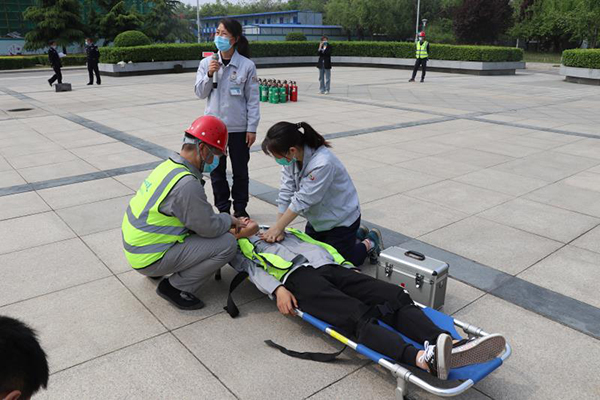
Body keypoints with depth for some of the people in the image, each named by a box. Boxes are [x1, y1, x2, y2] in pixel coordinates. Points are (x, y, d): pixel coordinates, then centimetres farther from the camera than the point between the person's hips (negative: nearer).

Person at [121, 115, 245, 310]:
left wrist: (224, 221, 8)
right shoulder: (186, 184, -26)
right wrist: (229, 220, 2)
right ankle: (176, 287, -2)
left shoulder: (169, 166, 5)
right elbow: (209, 228, -17)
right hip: (150, 258, -9)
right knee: (227, 244, -13)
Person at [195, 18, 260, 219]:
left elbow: (253, 100, -5)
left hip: (239, 128, -2)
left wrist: (252, 128, -7)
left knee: (240, 171, 10)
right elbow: (200, 93, 2)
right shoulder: (207, 62, 0)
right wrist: (209, 74, -14)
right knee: (217, 172, 10)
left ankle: (240, 208, 28)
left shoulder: (247, 65, -7)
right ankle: (223, 209, 26)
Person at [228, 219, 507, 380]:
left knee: (396, 296, -20)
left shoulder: (283, 231, 40)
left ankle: (449, 346, -39)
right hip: (297, 276, -6)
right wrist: (277, 289, -16)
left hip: (330, 267, 6)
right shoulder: (241, 250, 26)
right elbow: (255, 270, 4)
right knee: (356, 316, -34)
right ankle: (423, 359, -57)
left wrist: (350, 268, 16)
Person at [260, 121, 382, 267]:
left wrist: (277, 228, -24)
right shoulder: (291, 157, -13)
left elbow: (302, 200, -31)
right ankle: (355, 235, 32)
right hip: (317, 219, 7)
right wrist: (278, 229, -17)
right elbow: (286, 194, -13)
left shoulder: (322, 164, -35)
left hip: (341, 220, -7)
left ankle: (369, 242, 24)